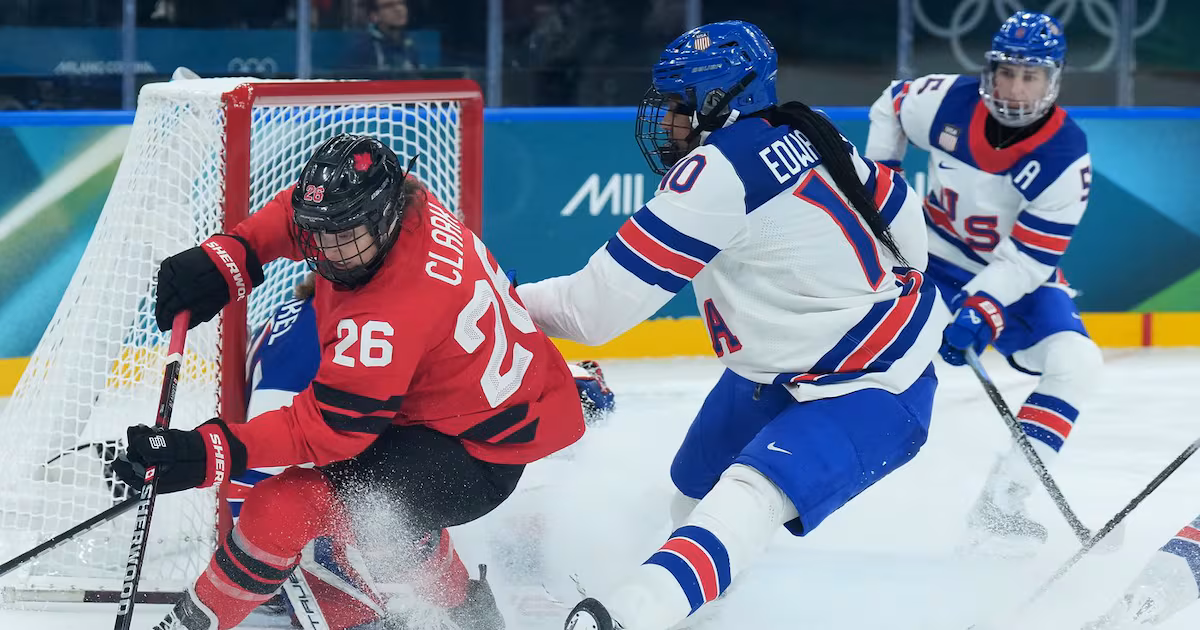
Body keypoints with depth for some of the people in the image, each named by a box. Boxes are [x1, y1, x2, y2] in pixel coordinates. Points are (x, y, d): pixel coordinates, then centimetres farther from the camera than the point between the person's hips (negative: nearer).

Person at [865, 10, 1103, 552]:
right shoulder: (947, 100, -18)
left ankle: (1000, 501, -21)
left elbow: (1029, 259, -23)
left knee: (1075, 362, -22)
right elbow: (890, 105, 7)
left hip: (1019, 276, -1)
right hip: (935, 257, 1)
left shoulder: (1066, 159, -23)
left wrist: (982, 308, -35)